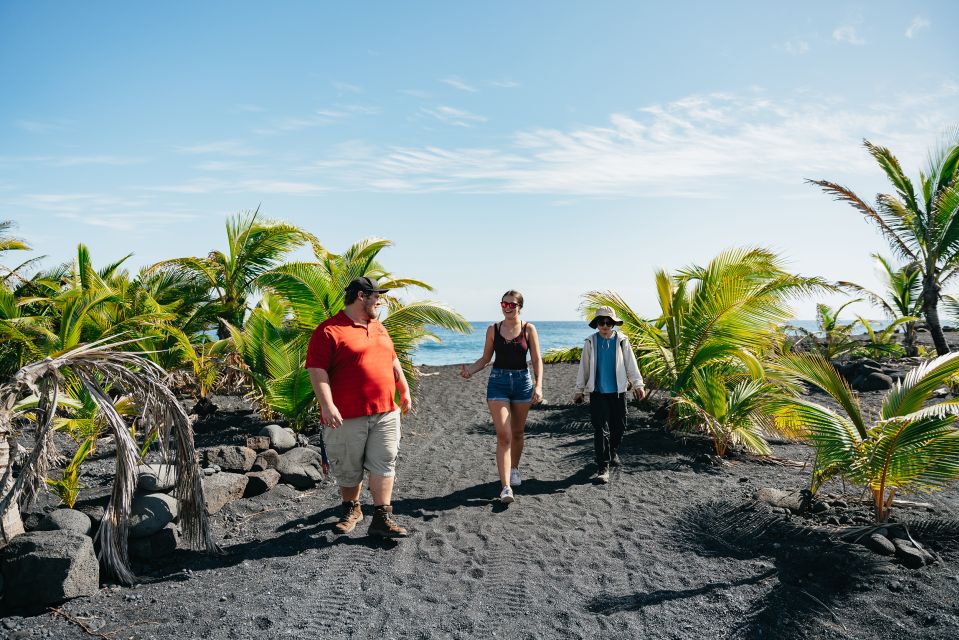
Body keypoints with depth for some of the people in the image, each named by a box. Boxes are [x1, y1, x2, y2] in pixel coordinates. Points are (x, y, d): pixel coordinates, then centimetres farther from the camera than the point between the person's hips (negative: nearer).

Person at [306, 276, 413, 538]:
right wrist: (327, 405, -22)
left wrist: (404, 392, 20)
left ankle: (382, 518, 7)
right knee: (349, 468, 9)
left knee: (383, 464, 2)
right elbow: (317, 370, -14)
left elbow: (393, 362, 23)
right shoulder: (329, 330, -9)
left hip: (386, 413, 6)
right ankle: (351, 510, 31)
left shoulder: (378, 327, 15)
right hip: (348, 417, -5)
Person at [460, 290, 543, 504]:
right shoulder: (493, 329, 4)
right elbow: (486, 358, 10)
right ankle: (506, 487, -10)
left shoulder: (528, 329, 0)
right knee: (503, 435, -9)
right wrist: (470, 369, -8)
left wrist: (538, 385, -11)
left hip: (522, 382, 0)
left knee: (517, 432, 13)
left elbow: (537, 360, 0)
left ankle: (514, 469, 38)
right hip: (498, 382, 0)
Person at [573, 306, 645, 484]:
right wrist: (579, 390, 7)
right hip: (597, 392, -1)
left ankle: (613, 452, 40)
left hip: (618, 391, 2)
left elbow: (631, 364, 1)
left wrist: (638, 384, -9)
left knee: (619, 426, 12)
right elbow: (584, 367, 6)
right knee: (601, 429, -6)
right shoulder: (590, 342, 0)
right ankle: (603, 467, -2)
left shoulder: (621, 341, 1)